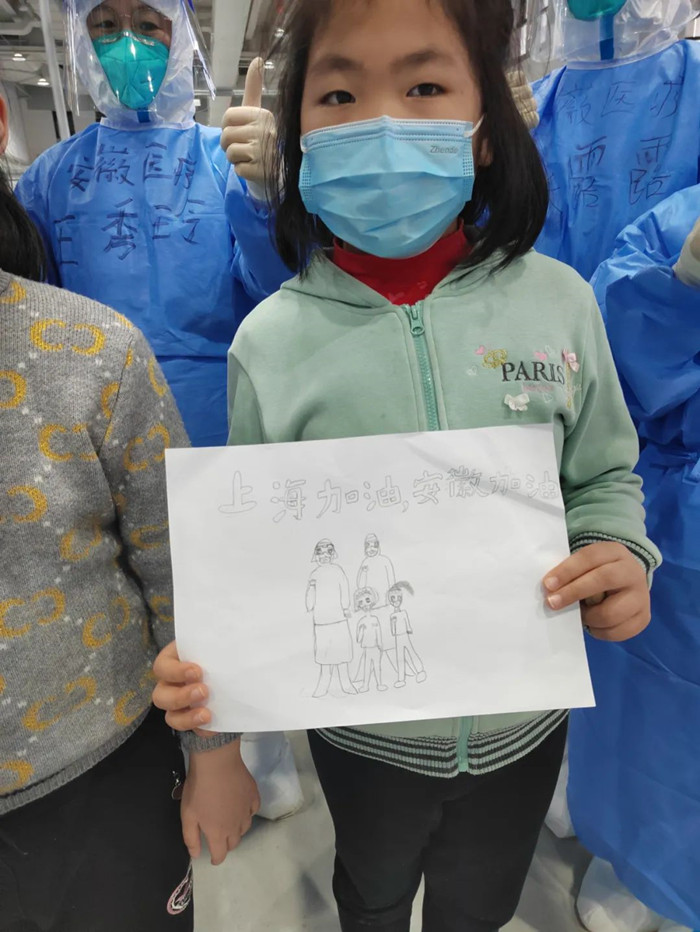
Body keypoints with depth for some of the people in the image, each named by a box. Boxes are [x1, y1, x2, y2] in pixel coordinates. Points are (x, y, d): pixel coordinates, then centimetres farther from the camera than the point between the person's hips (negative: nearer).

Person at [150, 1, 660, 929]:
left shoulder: (558, 302, -13)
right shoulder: (269, 340, -16)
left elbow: (604, 476, 0)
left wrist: (619, 555, -20)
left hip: (525, 715, 1)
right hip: (362, 731, 0)